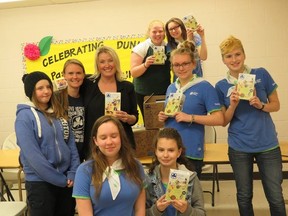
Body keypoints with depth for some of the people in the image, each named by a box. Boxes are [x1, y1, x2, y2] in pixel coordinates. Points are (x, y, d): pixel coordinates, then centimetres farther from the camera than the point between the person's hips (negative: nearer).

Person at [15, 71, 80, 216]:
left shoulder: (59, 113, 8)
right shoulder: (25, 116, -11)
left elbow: (71, 144, 7)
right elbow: (32, 155, -17)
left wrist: (73, 173, -6)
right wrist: (60, 179, -15)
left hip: (66, 180, 6)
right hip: (40, 182, -6)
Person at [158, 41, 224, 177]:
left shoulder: (204, 87, -6)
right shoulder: (171, 88, 11)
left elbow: (219, 119, -11)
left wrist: (190, 117, -19)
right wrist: (163, 117, 1)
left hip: (191, 151, -5)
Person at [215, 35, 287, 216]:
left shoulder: (261, 74, -3)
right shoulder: (221, 86, -3)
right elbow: (224, 121, 0)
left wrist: (260, 105, -16)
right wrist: (233, 105, -18)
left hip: (267, 145, 0)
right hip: (239, 148, 1)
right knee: (244, 196, 14)